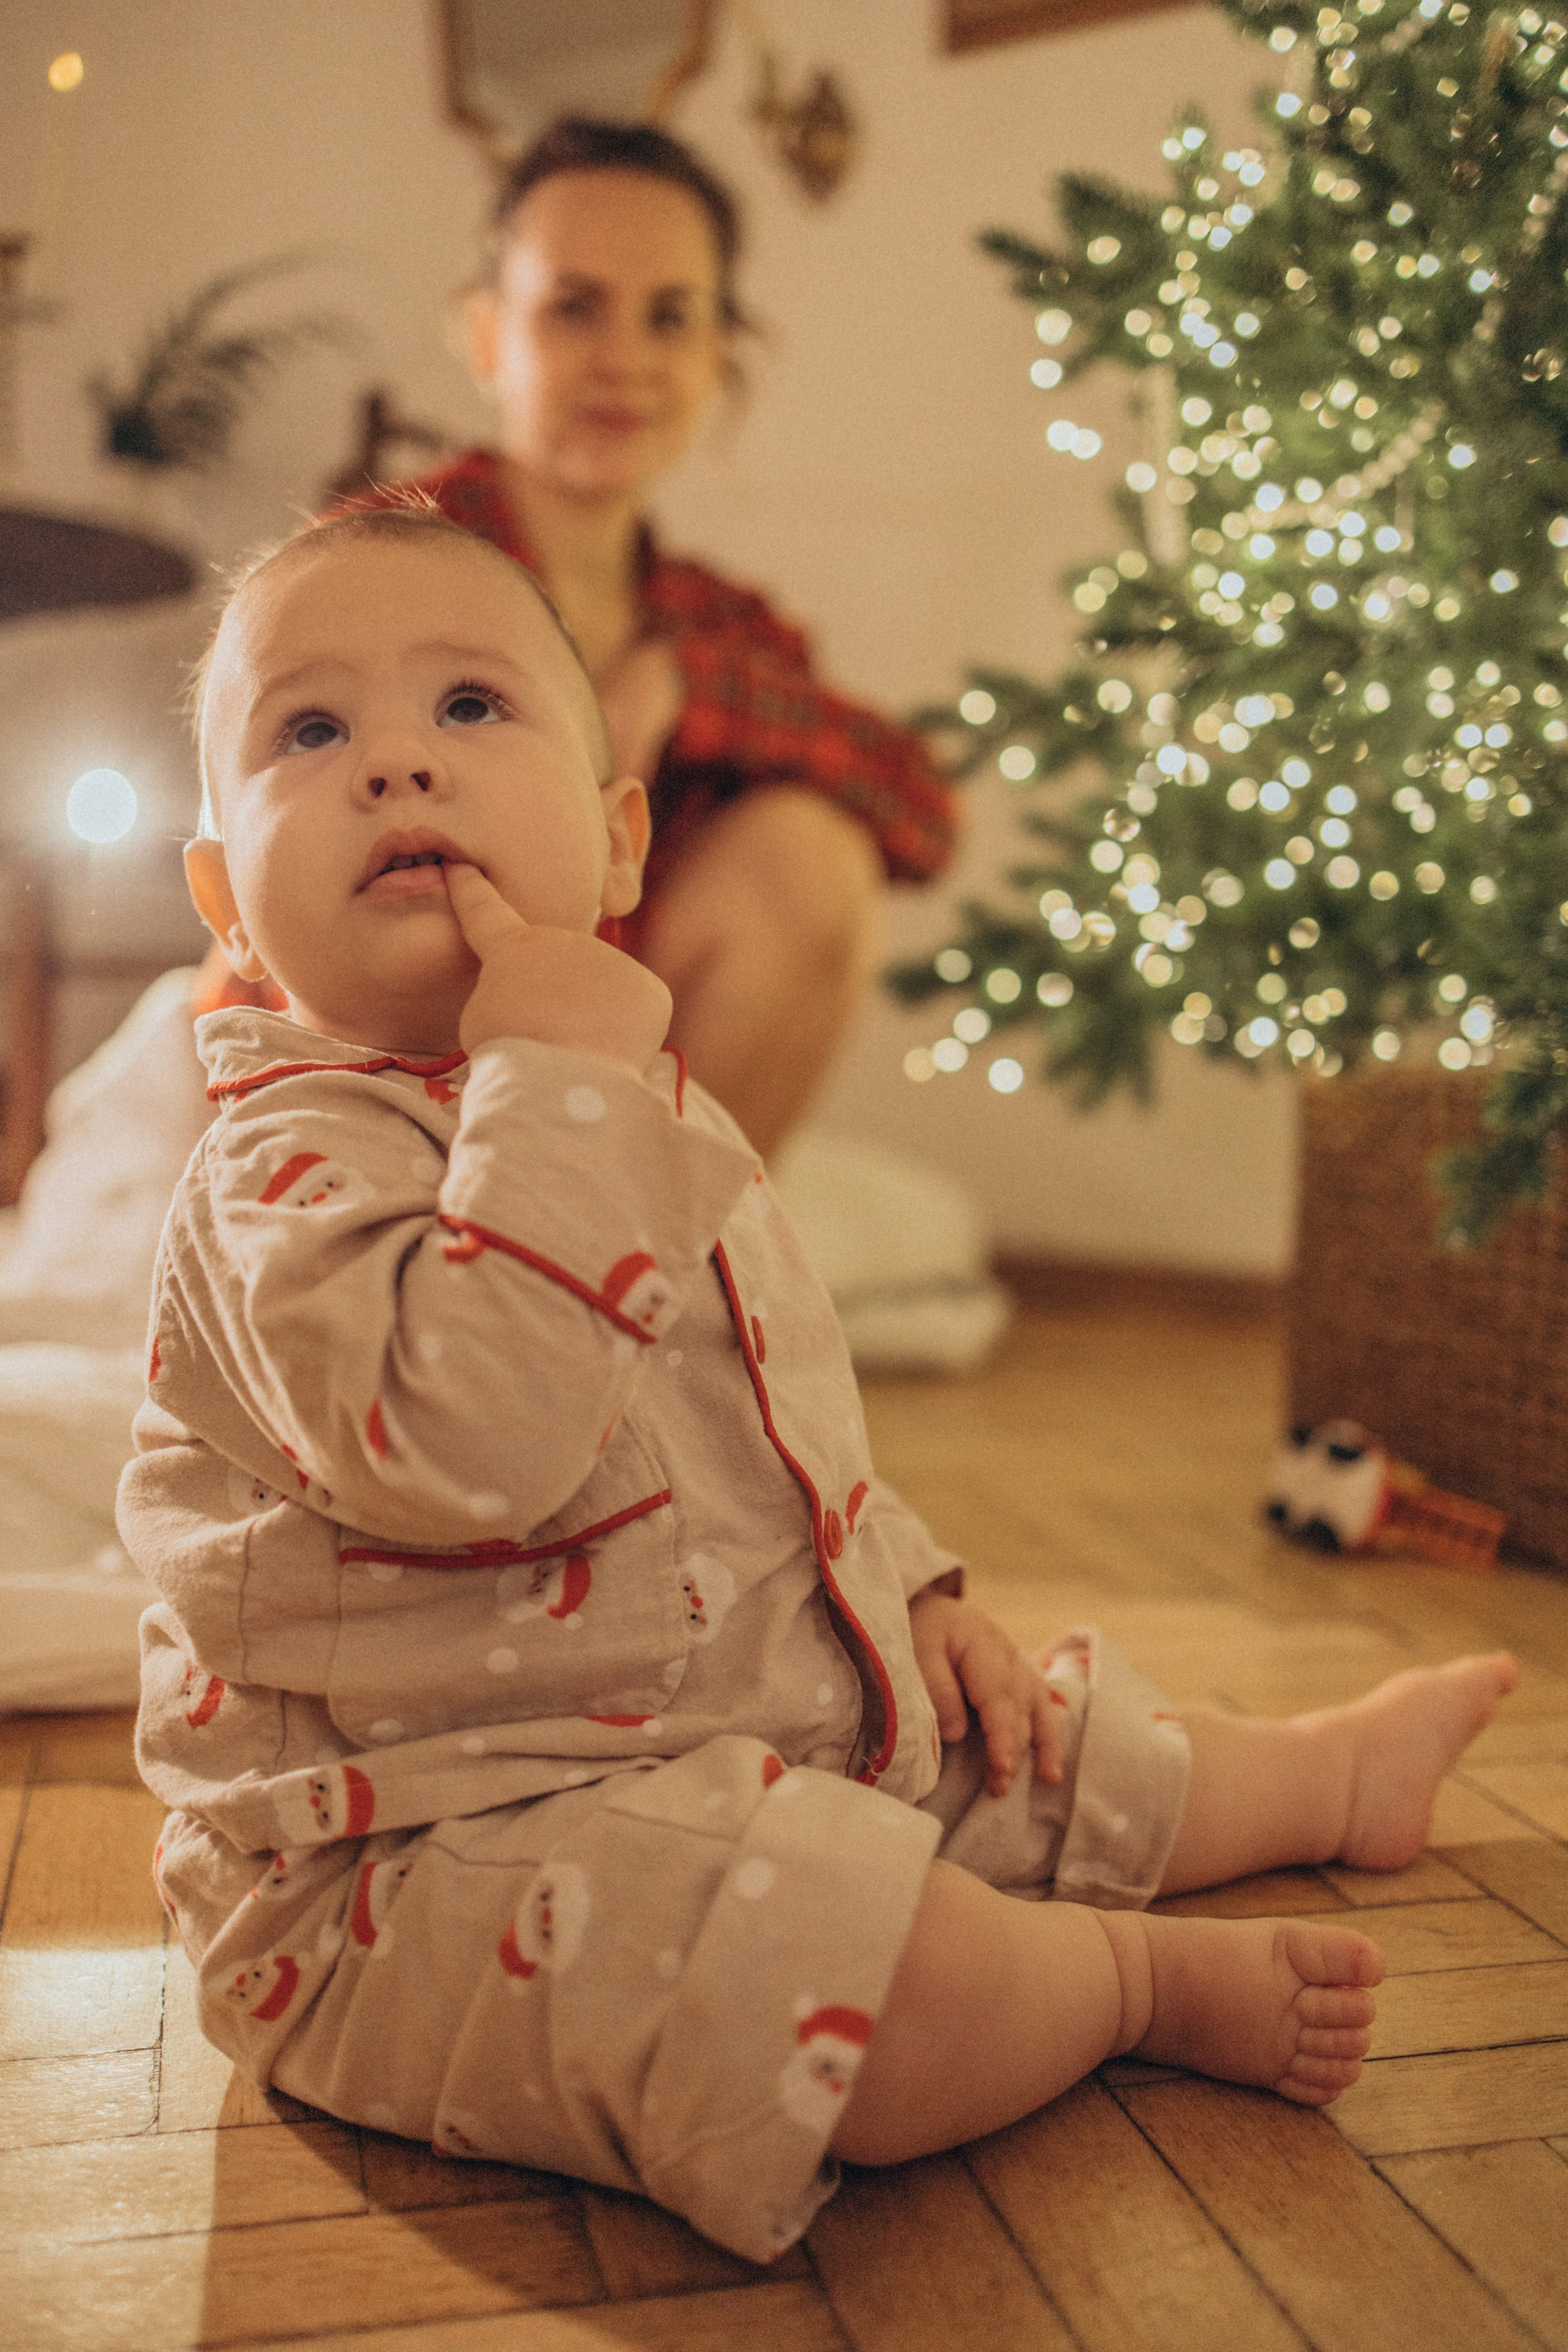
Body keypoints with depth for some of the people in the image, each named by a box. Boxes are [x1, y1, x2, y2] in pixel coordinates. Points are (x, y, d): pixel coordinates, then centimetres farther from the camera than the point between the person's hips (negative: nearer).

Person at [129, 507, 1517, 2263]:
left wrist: (906, 1587, 16)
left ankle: (1332, 1775, 47)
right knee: (924, 1992, -28)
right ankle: (1160, 1980, 3)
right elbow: (464, 1439, -40)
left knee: (1048, 1767, 20)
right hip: (439, 1841, -8)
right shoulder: (287, 1168, -20)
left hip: (755, 1719, 9)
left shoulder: (638, 1112, 9)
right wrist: (555, 1076, -32)